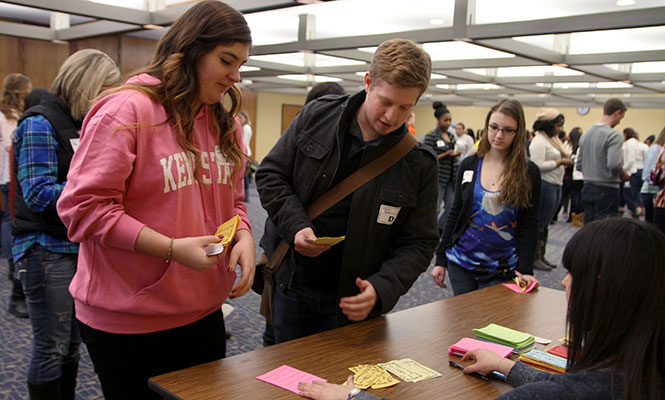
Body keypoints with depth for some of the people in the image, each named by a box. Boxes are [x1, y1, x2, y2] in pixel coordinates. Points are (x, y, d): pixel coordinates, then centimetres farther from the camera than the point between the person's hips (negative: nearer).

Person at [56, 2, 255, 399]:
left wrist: (243, 236, -6)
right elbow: (84, 207, -17)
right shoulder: (126, 110, -15)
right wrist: (172, 249, -23)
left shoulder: (224, 121, 9)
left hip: (204, 311, 7)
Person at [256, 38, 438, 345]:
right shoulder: (317, 116, -6)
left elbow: (418, 244, -6)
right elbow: (270, 174, 0)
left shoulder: (419, 163, -10)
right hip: (293, 283, 2)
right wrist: (296, 226, -17)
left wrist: (382, 289, -22)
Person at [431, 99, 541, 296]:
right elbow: (455, 213, 7)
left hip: (502, 270, -2)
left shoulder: (529, 172, -4)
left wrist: (525, 270, -14)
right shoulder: (469, 165, 3)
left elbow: (529, 225, -4)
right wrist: (440, 259, 5)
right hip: (460, 262, 3)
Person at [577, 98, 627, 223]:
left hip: (587, 188, 7)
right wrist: (623, 174, -5)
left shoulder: (586, 134, 11)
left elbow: (579, 166, 14)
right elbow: (614, 164, -23)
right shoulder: (614, 135, -12)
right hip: (607, 189, -7)